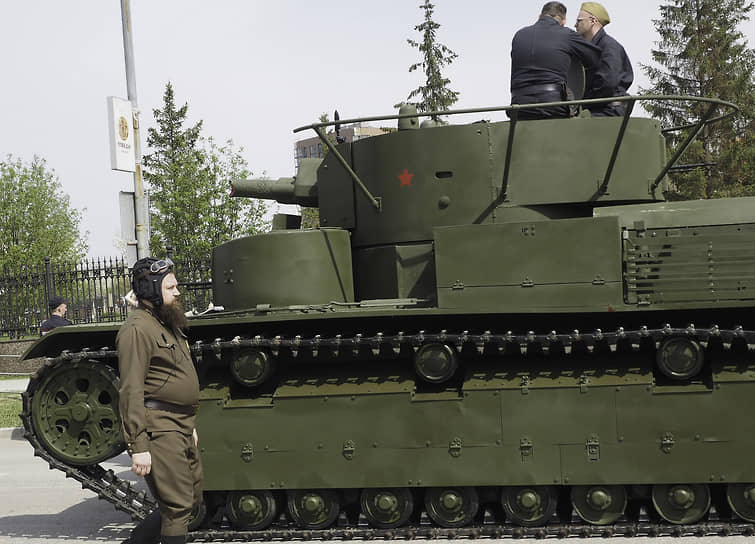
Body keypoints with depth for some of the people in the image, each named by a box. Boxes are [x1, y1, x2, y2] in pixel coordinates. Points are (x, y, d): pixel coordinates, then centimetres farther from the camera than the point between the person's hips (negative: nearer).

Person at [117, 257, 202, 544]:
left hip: (180, 426, 10)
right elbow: (131, 391, -19)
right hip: (159, 428, -10)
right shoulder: (137, 329, -14)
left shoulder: (168, 323, 16)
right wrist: (138, 446, -22)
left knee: (192, 497, 15)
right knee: (178, 506, -5)